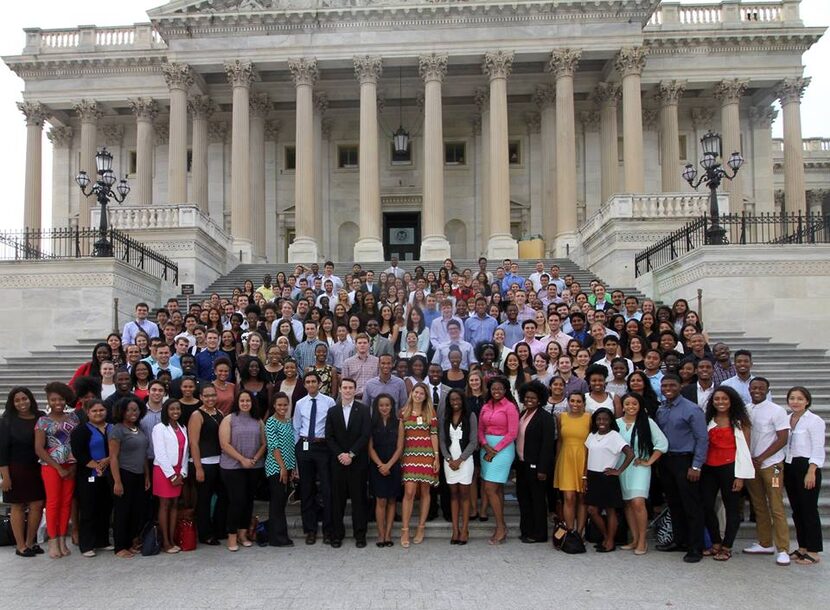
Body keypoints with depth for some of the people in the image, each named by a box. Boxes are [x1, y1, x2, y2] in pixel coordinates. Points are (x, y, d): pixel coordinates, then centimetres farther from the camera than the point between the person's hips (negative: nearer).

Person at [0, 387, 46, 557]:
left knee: (37, 505, 3)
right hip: (16, 469, -3)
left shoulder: (41, 418, 1)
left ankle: (30, 542, 18)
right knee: (18, 506, 5)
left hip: (37, 469, 3)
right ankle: (21, 546, 14)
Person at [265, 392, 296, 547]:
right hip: (275, 466, -7)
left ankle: (278, 534, 18)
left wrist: (292, 467, 10)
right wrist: (282, 467, -16)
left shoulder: (288, 421, 12)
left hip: (286, 466, 7)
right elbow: (273, 446, -14)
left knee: (282, 500, 10)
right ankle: (278, 537, 3)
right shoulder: (271, 422, -9)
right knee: (277, 501, -3)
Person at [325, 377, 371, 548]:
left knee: (359, 498, 2)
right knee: (337, 498, 5)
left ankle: (360, 534, 10)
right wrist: (339, 454, -10)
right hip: (338, 461, 2)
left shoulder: (363, 410, 0)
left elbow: (365, 435, -7)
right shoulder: (332, 411, 9)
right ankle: (337, 534, 14)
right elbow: (329, 437, 4)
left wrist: (351, 454, -13)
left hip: (358, 461, -2)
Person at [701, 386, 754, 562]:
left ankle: (726, 547, 14)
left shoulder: (740, 421, -2)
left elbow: (744, 449, -5)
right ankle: (716, 544, 18)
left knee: (731, 508, 4)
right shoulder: (708, 420, 11)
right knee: (706, 507, 3)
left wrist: (740, 476, -10)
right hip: (709, 468, 4)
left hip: (729, 468, -4)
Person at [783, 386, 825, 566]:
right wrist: (781, 467, 11)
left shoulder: (815, 421, -8)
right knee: (796, 509, 12)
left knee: (809, 509, -3)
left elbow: (818, 449, -11)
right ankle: (802, 548, 21)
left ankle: (813, 552, 4)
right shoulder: (786, 420, 11)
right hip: (789, 466, 7)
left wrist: (811, 472, -16)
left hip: (806, 466, -7)